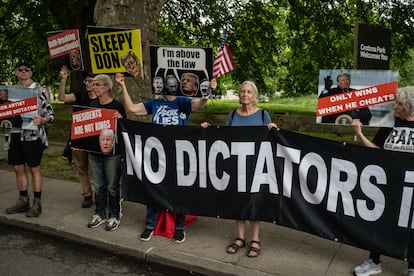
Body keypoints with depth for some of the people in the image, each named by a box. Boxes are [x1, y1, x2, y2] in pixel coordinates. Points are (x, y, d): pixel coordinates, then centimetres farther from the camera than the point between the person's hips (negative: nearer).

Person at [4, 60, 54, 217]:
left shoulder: (40, 90, -3)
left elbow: (49, 113, -6)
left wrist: (42, 120, -25)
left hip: (33, 134, -6)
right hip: (15, 134, 6)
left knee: (34, 168, 1)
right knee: (18, 168, 11)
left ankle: (37, 203, 10)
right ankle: (23, 201, 24)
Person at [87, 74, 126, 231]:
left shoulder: (117, 106, -9)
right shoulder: (93, 105, 9)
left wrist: (120, 118, -27)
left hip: (112, 152, -5)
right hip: (94, 151, 6)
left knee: (112, 186, 5)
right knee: (99, 185, 15)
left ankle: (114, 216, 19)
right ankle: (100, 214, 28)